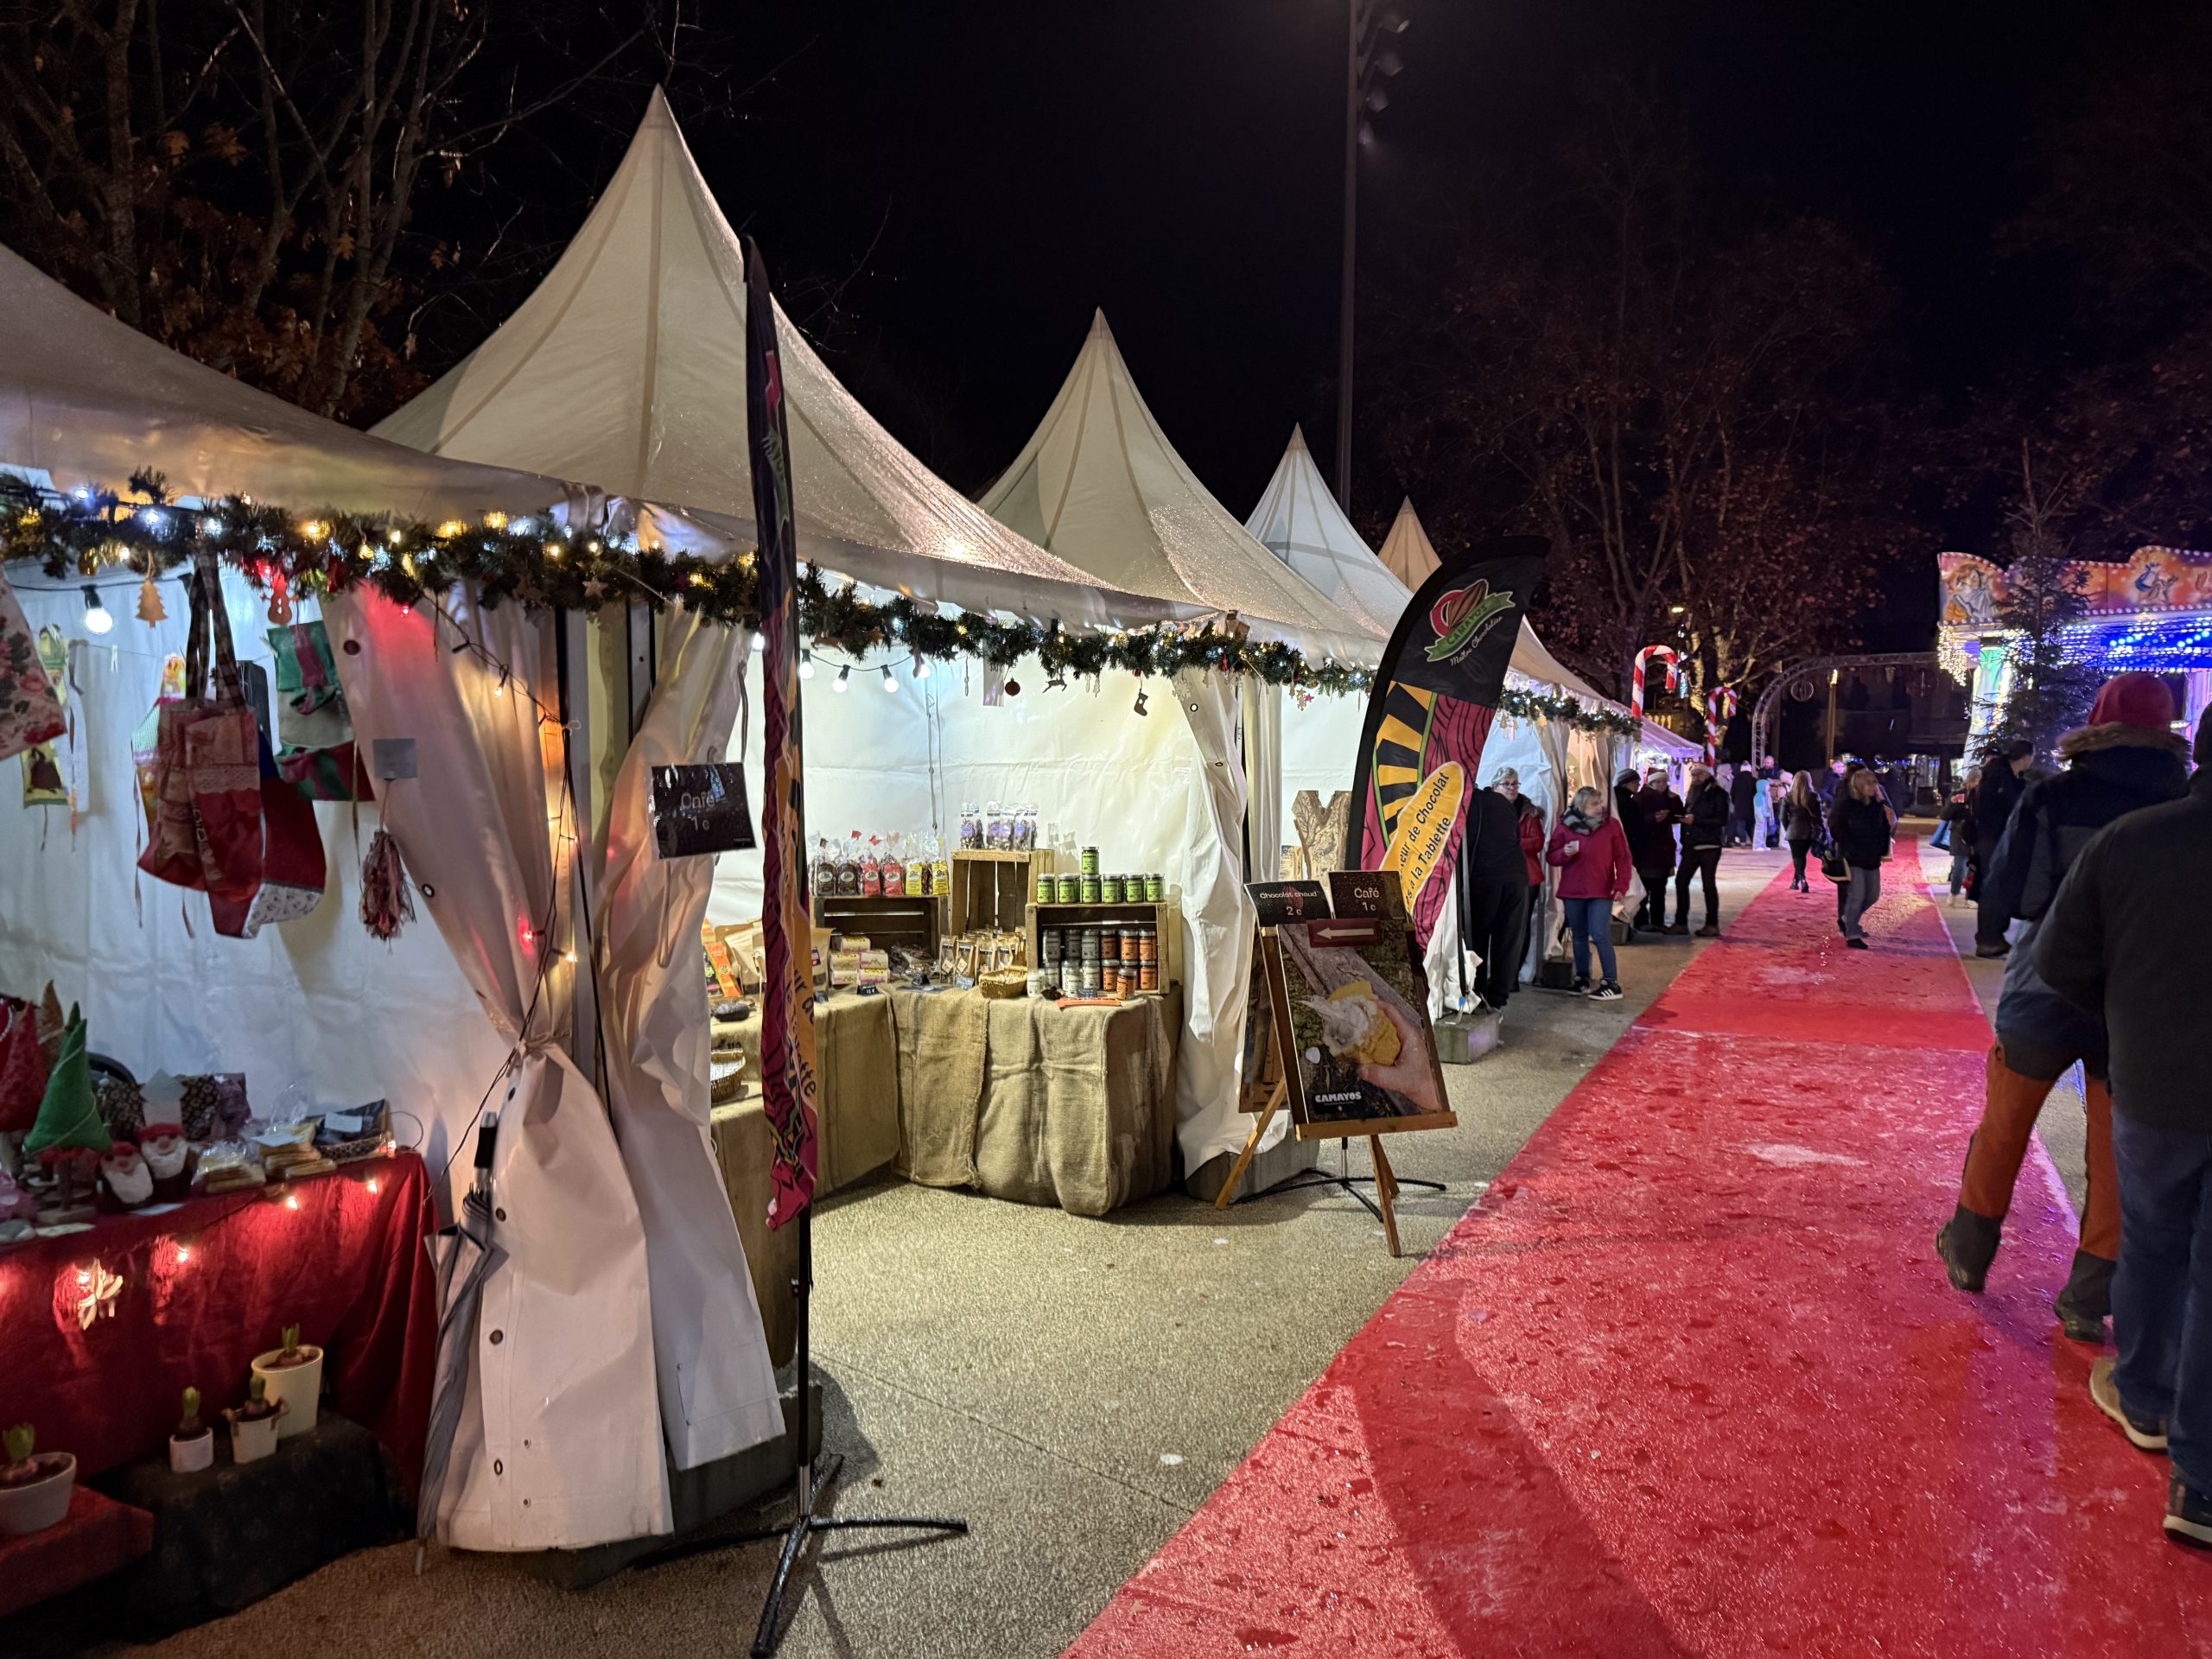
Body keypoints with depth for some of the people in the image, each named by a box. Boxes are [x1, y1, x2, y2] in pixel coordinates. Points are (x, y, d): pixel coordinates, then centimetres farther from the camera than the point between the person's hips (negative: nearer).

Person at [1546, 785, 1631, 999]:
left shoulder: (1612, 824, -2)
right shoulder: (1565, 826, 2)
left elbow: (1623, 858, -1)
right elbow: (1552, 857, 4)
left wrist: (1621, 885, -9)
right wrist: (1565, 853, -17)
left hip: (1601, 892, -3)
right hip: (1572, 891, 3)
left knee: (1601, 935, -10)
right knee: (1579, 936, 11)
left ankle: (1611, 983, -4)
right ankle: (1582, 979, 22)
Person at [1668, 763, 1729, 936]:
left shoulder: (1717, 794, -5)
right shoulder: (1693, 793, 17)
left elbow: (1722, 819, -14)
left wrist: (1696, 820, -18)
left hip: (1709, 846, -7)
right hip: (1692, 846, 7)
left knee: (1709, 884, -3)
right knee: (1680, 881, 2)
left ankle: (1712, 925, 4)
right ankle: (1680, 922, 8)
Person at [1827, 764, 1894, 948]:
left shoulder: (1877, 805, 5)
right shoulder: (1846, 804, -11)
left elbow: (1884, 828, 13)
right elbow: (1836, 828, -12)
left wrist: (1882, 850, 1)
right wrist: (1851, 849, -17)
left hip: (1872, 858, 7)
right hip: (1852, 858, -7)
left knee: (1873, 895, 13)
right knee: (1856, 896, -8)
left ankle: (1848, 919, 34)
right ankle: (1852, 936, -2)